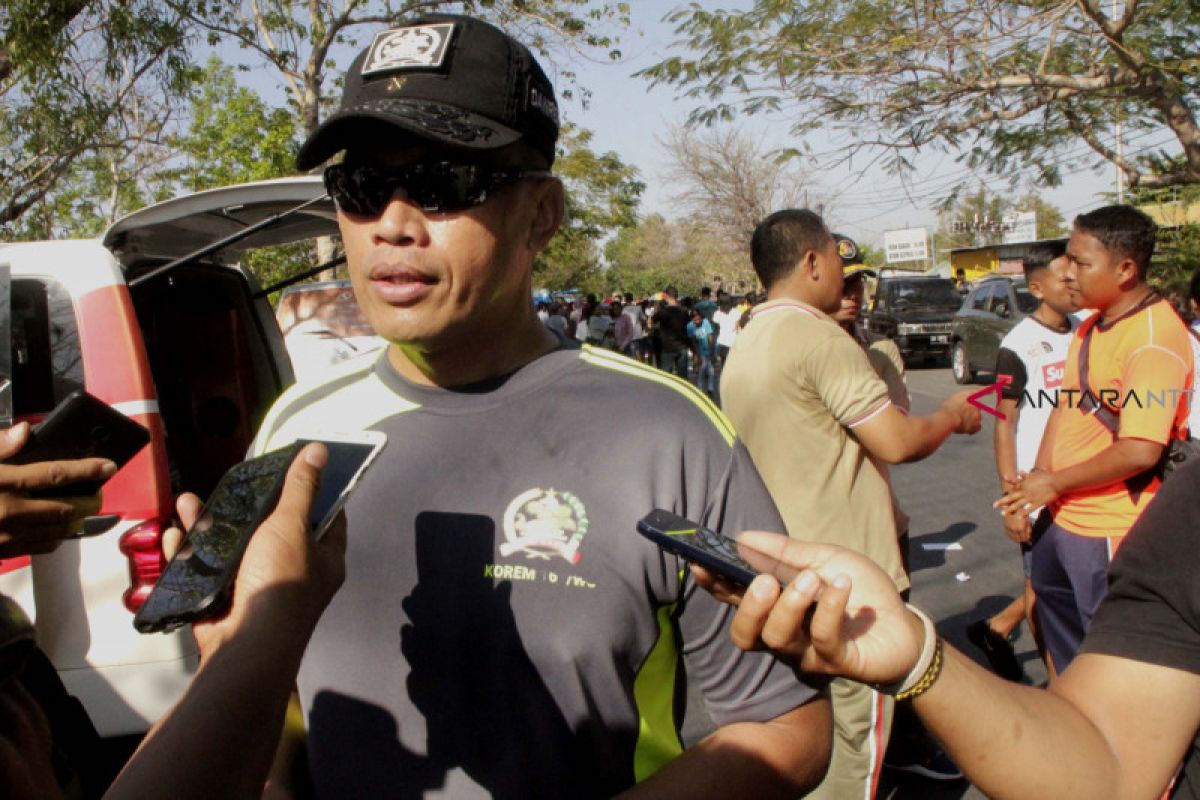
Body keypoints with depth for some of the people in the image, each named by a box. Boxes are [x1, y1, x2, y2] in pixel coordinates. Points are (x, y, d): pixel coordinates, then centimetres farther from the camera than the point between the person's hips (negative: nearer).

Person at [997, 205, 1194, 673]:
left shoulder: (1154, 339, -21)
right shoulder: (1093, 325, 9)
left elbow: (1139, 452, -26)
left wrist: (1054, 482, -15)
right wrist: (1039, 477, -1)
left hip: (1110, 530, -10)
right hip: (1064, 517, 10)